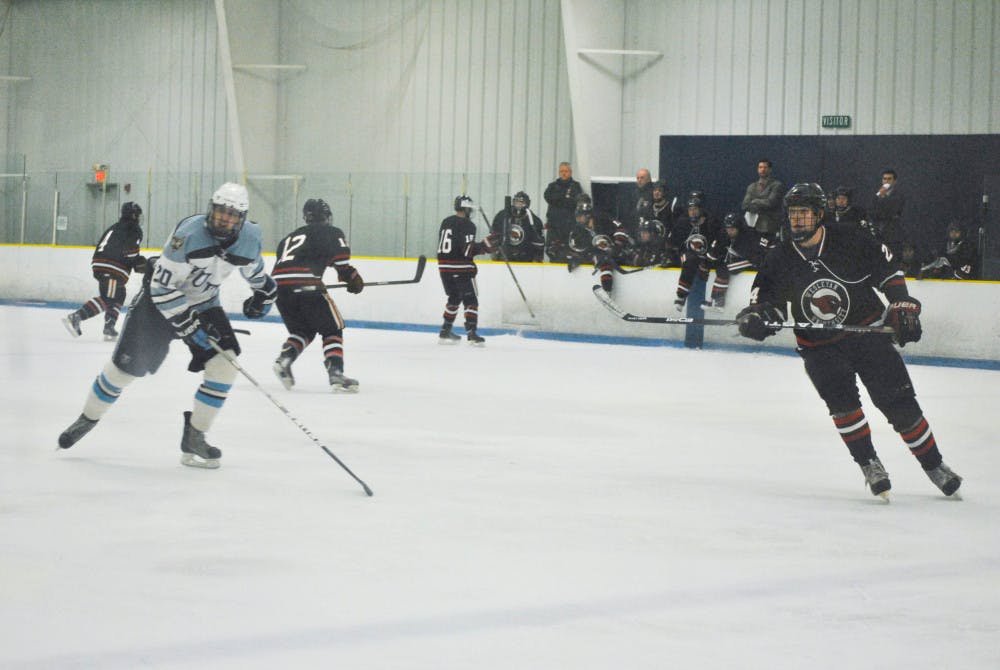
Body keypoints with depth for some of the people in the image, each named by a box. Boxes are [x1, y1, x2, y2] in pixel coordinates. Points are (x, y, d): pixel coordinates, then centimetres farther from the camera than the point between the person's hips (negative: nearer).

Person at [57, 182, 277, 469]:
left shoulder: (249, 237, -12)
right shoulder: (189, 233, -31)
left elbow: (255, 268, 15)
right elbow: (162, 287, -28)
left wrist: (264, 292, 8)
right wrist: (190, 326, -29)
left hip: (204, 304, 5)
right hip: (158, 300, -5)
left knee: (224, 364, -15)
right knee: (125, 367, -1)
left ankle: (194, 438, -3)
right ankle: (87, 420, 25)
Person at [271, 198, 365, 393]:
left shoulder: (289, 237, 32)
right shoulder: (331, 233, 14)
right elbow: (341, 260, 1)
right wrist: (354, 279, 13)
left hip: (279, 285, 6)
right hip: (306, 285, -6)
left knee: (302, 330, 23)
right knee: (332, 329, 8)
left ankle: (283, 360, -1)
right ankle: (335, 373, -8)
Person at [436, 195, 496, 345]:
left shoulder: (446, 222, 14)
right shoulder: (467, 225, -12)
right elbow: (468, 249, -21)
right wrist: (484, 246, -14)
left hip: (444, 266, 8)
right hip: (461, 268, -8)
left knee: (454, 298, 21)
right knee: (471, 300, -3)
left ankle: (445, 332, 22)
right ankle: (471, 334, -11)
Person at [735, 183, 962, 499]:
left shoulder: (851, 243, -10)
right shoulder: (779, 260, -3)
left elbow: (888, 271, -1)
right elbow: (766, 301, -1)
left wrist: (904, 307, -8)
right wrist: (754, 318, -23)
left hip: (869, 333, -2)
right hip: (820, 348, 2)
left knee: (899, 402, -4)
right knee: (841, 401, -20)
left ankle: (934, 465, 10)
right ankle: (870, 465, -6)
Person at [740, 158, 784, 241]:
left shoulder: (777, 185, 3)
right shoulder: (752, 187, 18)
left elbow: (770, 202, -11)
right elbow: (745, 205, 5)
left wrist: (754, 202, 0)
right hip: (754, 228, 4)